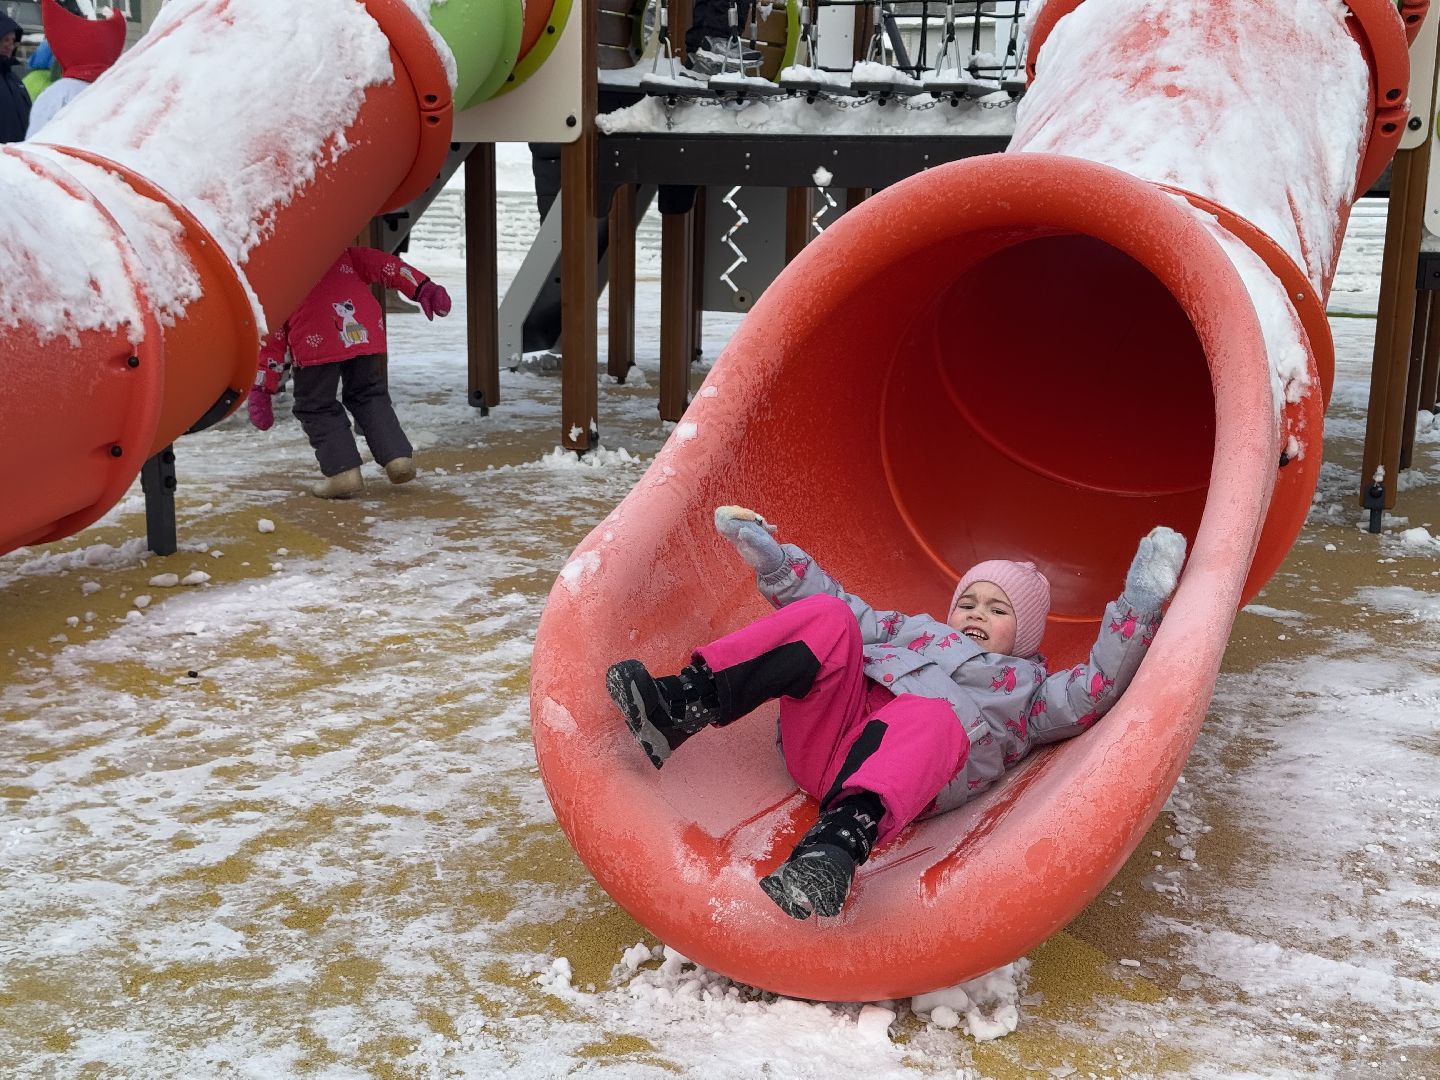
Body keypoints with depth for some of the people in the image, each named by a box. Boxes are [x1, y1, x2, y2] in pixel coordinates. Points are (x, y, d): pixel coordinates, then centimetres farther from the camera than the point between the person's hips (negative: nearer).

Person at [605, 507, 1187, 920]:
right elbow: (842, 606, 37)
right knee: (826, 620, -16)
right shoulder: (917, 629, 41)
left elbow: (1096, 691, 13)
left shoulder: (1028, 685, 30)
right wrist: (770, 555, 28)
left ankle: (839, 844, -64)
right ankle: (686, 705, -35)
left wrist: (1141, 601, 5)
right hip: (824, 737, 4)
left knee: (931, 715, -38)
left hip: (897, 774, -4)